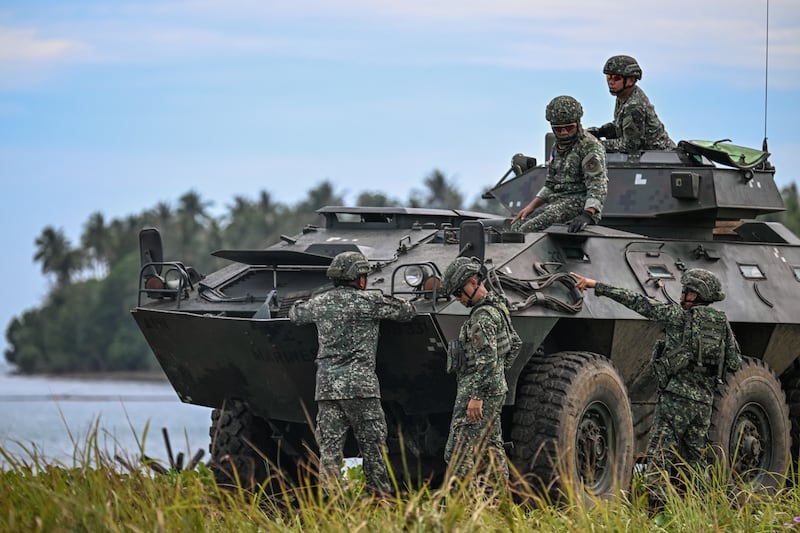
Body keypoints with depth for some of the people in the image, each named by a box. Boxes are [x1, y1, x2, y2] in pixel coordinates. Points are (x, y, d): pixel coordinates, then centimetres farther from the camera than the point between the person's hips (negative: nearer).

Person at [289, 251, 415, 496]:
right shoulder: (367, 301, -4)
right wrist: (385, 302, 23)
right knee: (373, 447, 3)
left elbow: (295, 313, 30)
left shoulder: (320, 303, 11)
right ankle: (380, 496, 5)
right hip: (359, 384, -5)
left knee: (329, 448, 3)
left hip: (326, 385, 5)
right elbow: (406, 311, 4)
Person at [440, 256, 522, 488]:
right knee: (491, 450, 11)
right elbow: (515, 343, 28)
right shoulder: (498, 308, 15)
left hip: (477, 392, -10)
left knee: (459, 454, -11)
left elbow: (487, 359, -25)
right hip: (494, 390, 10)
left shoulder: (483, 316, -17)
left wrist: (476, 396, -27)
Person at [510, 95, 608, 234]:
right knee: (517, 226, -10)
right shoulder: (558, 147, 19)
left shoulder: (590, 147, -9)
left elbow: (598, 185, -19)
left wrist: (587, 215, -35)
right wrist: (531, 206, 12)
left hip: (579, 203, -9)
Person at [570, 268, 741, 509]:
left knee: (659, 453, -9)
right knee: (694, 458, 15)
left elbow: (638, 302, -7)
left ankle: (656, 503, -22)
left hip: (675, 396, -6)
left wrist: (597, 286, -5)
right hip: (704, 401, 6)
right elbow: (735, 363, 12)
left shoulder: (679, 315, -6)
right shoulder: (721, 322, 9)